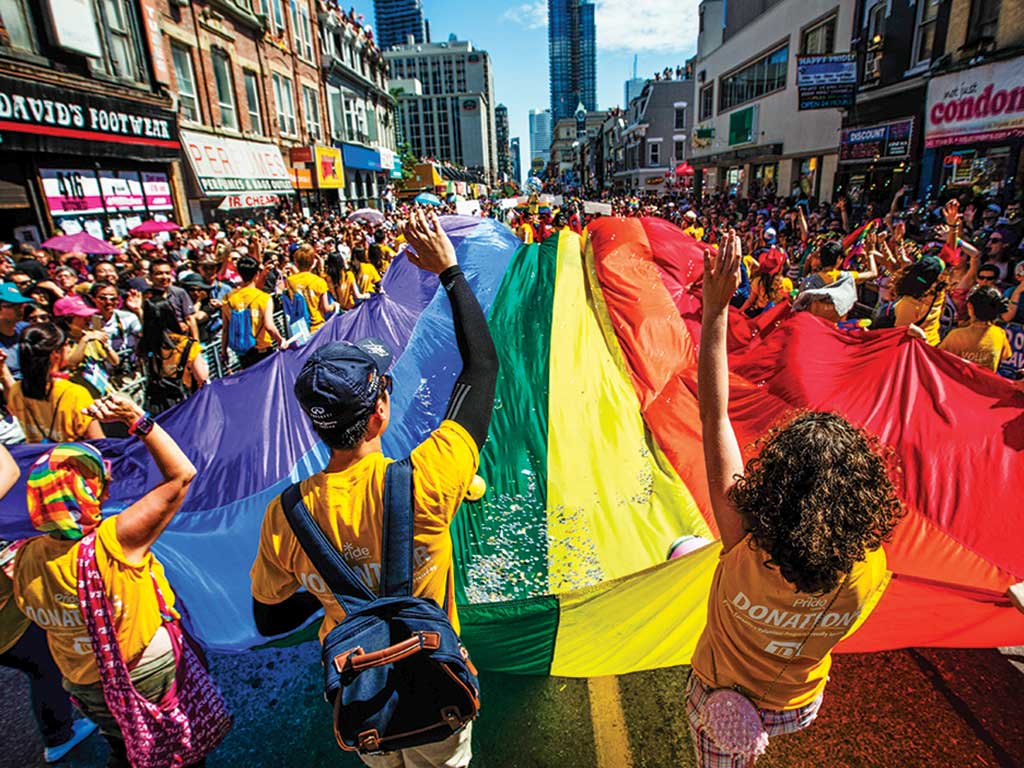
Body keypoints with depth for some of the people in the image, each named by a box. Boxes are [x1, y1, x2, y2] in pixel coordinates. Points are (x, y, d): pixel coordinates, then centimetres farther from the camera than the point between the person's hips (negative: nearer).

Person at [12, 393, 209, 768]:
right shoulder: (114, 541, -36)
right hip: (154, 677, -5)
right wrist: (135, 418, -34)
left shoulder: (24, 561, -18)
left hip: (87, 691, 5)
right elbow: (181, 474, -34)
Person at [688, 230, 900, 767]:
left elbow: (714, 417, -42)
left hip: (722, 702, -3)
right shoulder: (870, 572, -33)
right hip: (801, 706, 3)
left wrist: (716, 309, -39)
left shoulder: (747, 551, -43)